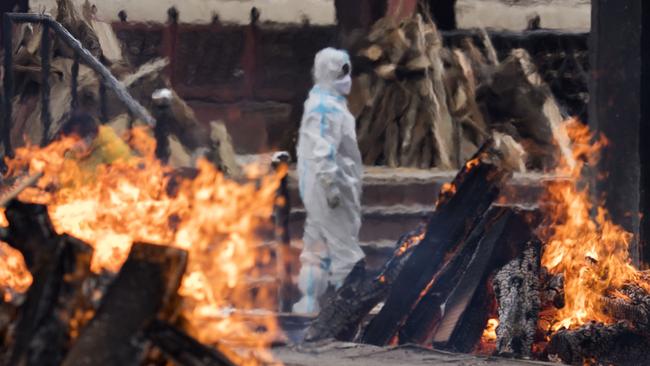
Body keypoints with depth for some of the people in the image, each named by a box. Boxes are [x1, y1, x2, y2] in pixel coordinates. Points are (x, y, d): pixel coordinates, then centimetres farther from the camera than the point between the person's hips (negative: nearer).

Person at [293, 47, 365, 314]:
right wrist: (330, 183, -28)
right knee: (344, 244, -7)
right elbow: (322, 150, -24)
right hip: (329, 185, -11)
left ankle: (309, 301, 15)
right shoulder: (326, 107, -16)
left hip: (316, 189, 11)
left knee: (318, 245, 13)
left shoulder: (321, 103, 18)